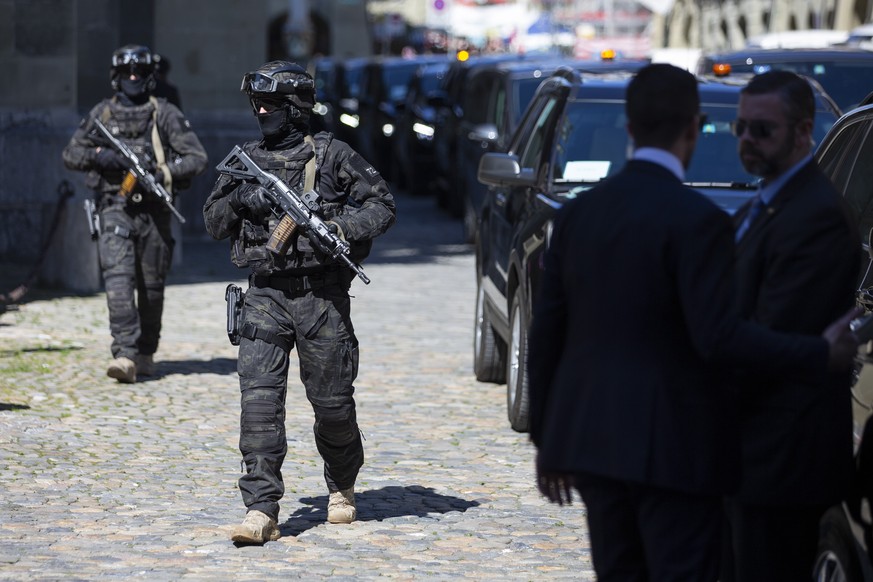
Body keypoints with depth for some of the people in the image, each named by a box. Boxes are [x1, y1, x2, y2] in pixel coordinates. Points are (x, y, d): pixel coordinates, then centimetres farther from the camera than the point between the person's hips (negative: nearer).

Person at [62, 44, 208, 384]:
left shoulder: (165, 114, 2)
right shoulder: (102, 113, 9)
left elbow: (197, 157, -2)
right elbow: (70, 154, 13)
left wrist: (162, 173, -16)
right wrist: (98, 155, -8)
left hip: (153, 210, 0)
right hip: (115, 207, 0)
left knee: (151, 287, 9)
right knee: (118, 279, -16)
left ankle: (146, 353, 26)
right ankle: (125, 356, -24)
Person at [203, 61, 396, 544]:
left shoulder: (331, 155, 0)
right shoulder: (246, 160, 11)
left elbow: (382, 205, 1)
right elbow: (213, 223, 15)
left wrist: (340, 227, -16)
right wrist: (238, 199, -6)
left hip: (321, 296, -2)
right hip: (265, 295, 2)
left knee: (332, 401, 8)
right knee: (259, 396, -11)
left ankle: (341, 487, 34)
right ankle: (261, 509, -14)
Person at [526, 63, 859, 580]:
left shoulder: (579, 213, 6)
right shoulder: (696, 220, -14)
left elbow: (546, 332, 9)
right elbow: (719, 338, -20)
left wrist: (548, 440, 18)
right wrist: (822, 354, -10)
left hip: (591, 437, 7)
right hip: (672, 446, -6)